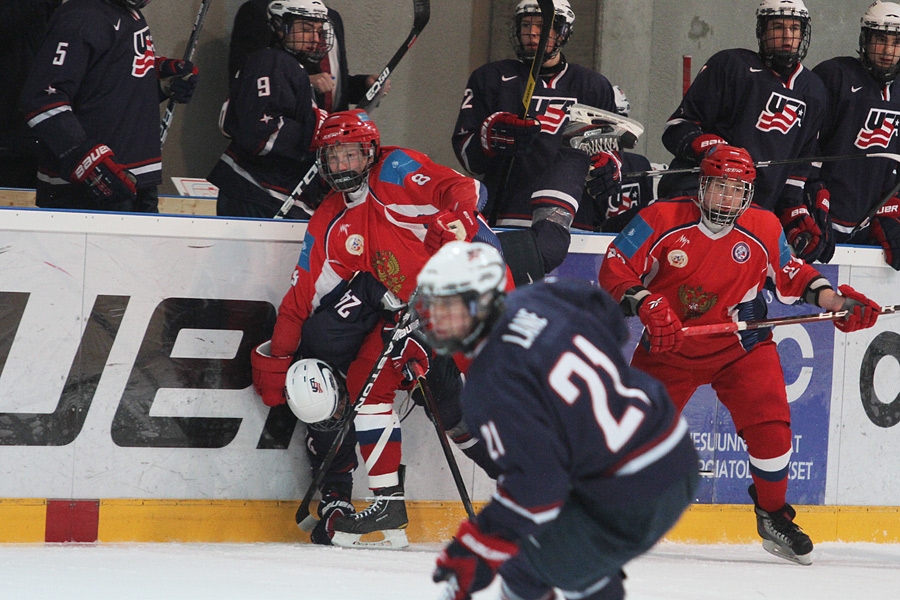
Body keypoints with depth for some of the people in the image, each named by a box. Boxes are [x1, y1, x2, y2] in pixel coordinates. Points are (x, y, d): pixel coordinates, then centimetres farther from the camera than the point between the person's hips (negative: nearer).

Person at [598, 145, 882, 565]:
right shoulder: (662, 220, -16)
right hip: (670, 344, -1)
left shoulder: (764, 230, -8)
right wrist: (646, 305, -32)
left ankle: (773, 517, 4)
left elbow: (789, 275, 7)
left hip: (740, 345, 1)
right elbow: (615, 268, -15)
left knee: (770, 424, -15)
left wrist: (836, 302, -7)